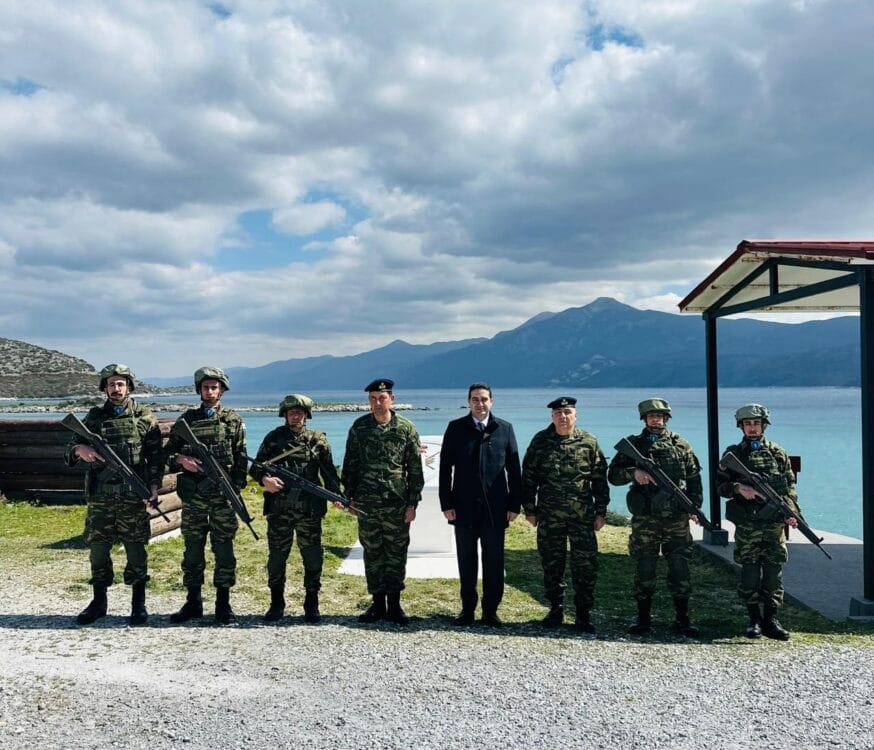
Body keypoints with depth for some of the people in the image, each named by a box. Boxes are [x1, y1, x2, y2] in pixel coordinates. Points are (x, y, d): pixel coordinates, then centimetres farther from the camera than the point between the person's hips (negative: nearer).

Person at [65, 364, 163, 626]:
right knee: (98, 550, 9)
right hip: (99, 498, 3)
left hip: (133, 498, -2)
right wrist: (80, 449, -16)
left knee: (136, 550, 2)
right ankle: (98, 602, 24)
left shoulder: (145, 418, 2)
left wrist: (154, 487, -11)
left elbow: (156, 457, 2)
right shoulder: (94, 417, 9)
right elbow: (69, 451, 8)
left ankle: (138, 605, 14)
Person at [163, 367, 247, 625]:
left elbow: (241, 460, 2)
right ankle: (193, 602, 21)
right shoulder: (187, 419, 9)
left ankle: (223, 604, 12)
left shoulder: (234, 420, 4)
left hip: (223, 496, -2)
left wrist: (236, 491, -5)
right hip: (193, 495, 2)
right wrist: (181, 459, -10)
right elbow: (167, 452, 11)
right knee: (192, 550, 9)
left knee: (224, 550, 3)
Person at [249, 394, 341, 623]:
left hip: (310, 511, -1)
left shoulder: (318, 440, 6)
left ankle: (311, 604, 17)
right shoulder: (273, 438, 7)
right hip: (278, 511, 1)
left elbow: (329, 472, 5)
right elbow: (256, 466, 7)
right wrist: (264, 479, -15)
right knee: (276, 557, 10)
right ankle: (277, 604, 25)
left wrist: (336, 495, -9)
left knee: (313, 558, 3)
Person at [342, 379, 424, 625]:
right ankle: (377, 604, 20)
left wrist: (413, 503, -4)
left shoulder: (407, 428, -2)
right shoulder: (359, 427, 3)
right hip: (366, 503, 2)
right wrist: (349, 496, 4)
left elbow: (415, 469, 0)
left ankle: (394, 604, 16)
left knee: (396, 554, 4)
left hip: (397, 503, -1)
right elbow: (350, 464, 8)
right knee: (372, 554, 9)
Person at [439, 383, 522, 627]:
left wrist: (514, 504, -1)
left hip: (495, 508, 0)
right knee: (466, 562, 10)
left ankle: (490, 611, 19)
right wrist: (446, 503, -4)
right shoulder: (456, 428, 2)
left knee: (494, 562, 7)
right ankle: (467, 610, 21)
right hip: (464, 507, 0)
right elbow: (445, 468, 2)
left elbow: (514, 469, 4)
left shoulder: (505, 429, 3)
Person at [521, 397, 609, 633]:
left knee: (585, 565, 0)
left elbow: (600, 479, 5)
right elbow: (528, 477, 5)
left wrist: (600, 512, 2)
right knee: (551, 564, 8)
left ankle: (583, 614, 13)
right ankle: (555, 609, 23)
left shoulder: (589, 442, 2)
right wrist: (529, 509, 2)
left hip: (582, 516, 0)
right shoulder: (540, 441, 3)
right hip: (549, 516, 1)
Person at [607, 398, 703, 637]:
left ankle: (682, 619, 15)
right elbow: (613, 475, 3)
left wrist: (694, 506, 1)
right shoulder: (633, 445, 6)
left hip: (677, 517, 1)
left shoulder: (680, 445, 9)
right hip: (645, 518, -1)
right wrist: (633, 472, -15)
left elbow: (694, 478, 12)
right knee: (644, 569, 5)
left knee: (680, 568, 4)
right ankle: (643, 619, 16)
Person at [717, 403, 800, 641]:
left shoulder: (777, 453, 9)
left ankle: (770, 619, 10)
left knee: (774, 572, 1)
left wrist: (791, 511, -3)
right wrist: (738, 488, -16)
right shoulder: (733, 454, 5)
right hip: (746, 525, -1)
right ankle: (754, 620, 13)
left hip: (774, 523, 1)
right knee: (749, 572, 3)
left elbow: (790, 486, 10)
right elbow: (720, 485, 3)